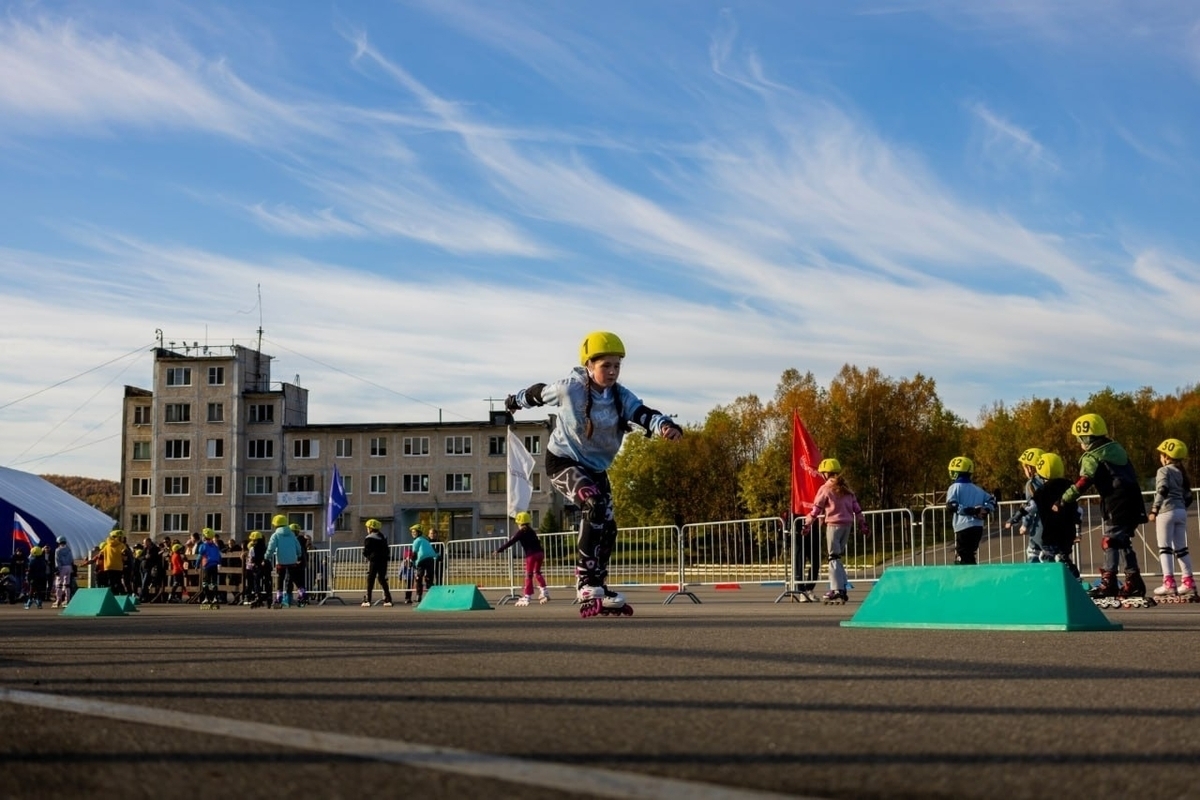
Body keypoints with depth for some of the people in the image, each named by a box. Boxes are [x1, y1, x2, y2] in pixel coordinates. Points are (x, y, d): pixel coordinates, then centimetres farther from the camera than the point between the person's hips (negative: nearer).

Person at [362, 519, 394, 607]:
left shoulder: (369, 538, -8)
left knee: (370, 580, -1)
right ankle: (388, 600, 6)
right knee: (382, 580, 12)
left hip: (374, 561, -6)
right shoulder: (383, 537, 14)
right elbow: (387, 550, 14)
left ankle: (367, 600, -5)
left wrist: (367, 556, 10)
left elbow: (365, 552, -9)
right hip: (383, 561, 6)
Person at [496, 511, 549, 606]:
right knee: (537, 573, 21)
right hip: (540, 552, 7)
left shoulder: (521, 532, -4)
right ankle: (544, 592, 14)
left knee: (528, 575, 0)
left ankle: (527, 597, 1)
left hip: (532, 554, -7)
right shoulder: (531, 530, 18)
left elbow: (511, 542, -6)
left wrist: (499, 550, -2)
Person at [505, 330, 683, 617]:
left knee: (607, 527, 6)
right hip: (563, 461, -6)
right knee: (595, 507, -30)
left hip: (595, 468, 6)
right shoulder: (569, 389, -21)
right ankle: (586, 584, -26)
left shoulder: (621, 396, -13)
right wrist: (516, 401, 19)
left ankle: (597, 592, 25)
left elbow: (643, 413, -32)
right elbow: (539, 392, -1)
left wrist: (665, 425, -55)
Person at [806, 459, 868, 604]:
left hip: (834, 524, -6)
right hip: (848, 523, 6)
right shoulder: (846, 488, 13)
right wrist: (862, 524, 15)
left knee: (834, 558, -4)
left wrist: (808, 525, 9)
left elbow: (816, 509, -1)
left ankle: (838, 590, -11)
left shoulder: (825, 488, -3)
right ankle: (840, 588, 12)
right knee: (837, 557, 14)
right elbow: (856, 506, 11)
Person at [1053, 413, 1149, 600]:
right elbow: (1131, 475, 20)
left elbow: (1082, 484, -14)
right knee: (1124, 542, 14)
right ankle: (1134, 582, 13)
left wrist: (1063, 500, -8)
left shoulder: (1092, 457, -7)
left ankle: (1109, 583, -10)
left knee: (1111, 542, -6)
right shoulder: (1116, 448, 17)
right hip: (1133, 501, 8)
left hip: (1115, 504, -8)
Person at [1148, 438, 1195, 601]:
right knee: (1181, 548, 14)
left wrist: (1154, 510, -17)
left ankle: (1169, 583, -14)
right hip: (1181, 512, 8)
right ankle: (1189, 582, 14)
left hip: (1167, 511, -8)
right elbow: (1188, 496, 17)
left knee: (1165, 547, -7)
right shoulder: (1182, 473, 18)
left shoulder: (1164, 471, -5)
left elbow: (1162, 491, -17)